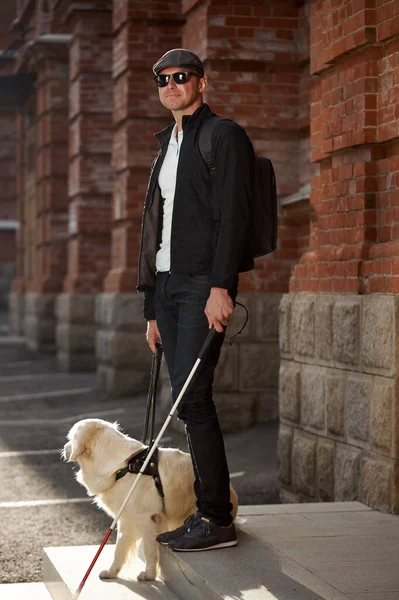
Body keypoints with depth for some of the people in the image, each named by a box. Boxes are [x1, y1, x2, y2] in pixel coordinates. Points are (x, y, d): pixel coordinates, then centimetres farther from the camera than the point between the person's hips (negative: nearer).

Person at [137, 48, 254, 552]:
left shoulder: (225, 137, -1)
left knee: (192, 398, -14)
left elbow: (232, 215, -12)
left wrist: (220, 287, -22)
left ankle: (217, 519, -9)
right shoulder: (166, 148, 23)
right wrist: (152, 308, 18)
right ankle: (207, 512, 10)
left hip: (204, 284, -8)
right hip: (167, 284, 8)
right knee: (188, 402, 5)